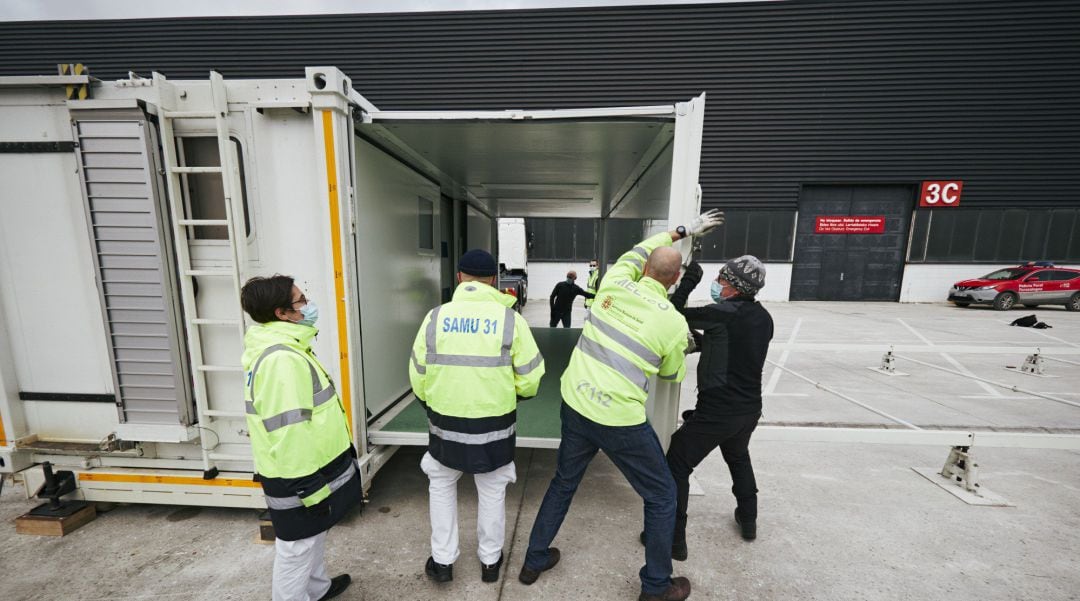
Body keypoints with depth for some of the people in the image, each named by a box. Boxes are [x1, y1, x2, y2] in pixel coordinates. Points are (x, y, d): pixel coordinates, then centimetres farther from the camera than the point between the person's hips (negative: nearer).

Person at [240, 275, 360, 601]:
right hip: (300, 479, -11)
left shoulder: (282, 350, 7)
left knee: (313, 538, 28)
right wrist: (310, 488, -20)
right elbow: (289, 434, -29)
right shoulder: (282, 359, -28)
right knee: (298, 548, 11)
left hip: (309, 467, 11)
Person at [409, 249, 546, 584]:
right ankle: (490, 561, 41)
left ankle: (442, 561, 38)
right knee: (492, 492, 23)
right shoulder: (510, 318, -13)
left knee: (441, 486, 27)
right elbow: (529, 381, -10)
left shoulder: (435, 317, -9)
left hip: (445, 423, 1)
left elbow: (418, 378, 0)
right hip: (494, 425, 0)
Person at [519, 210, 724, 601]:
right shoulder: (674, 322, -10)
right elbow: (672, 374, 7)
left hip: (574, 405, 5)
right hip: (620, 421, -4)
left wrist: (681, 231, 29)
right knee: (662, 496, 22)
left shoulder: (614, 283, -3)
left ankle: (534, 560, 44)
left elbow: (635, 252, 21)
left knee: (563, 482, 27)